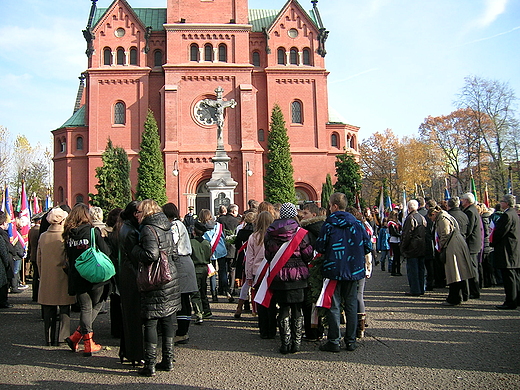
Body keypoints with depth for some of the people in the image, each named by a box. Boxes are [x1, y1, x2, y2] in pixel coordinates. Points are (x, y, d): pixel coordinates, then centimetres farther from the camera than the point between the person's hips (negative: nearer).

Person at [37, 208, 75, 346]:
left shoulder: (43, 237, 2)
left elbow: (38, 260, 10)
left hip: (46, 280, 4)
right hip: (62, 278, -4)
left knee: (49, 311, 12)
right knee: (64, 310, 6)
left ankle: (49, 338, 17)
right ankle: (62, 338, 7)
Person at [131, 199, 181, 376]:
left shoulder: (148, 229, -12)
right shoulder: (166, 228, 12)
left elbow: (151, 255, -22)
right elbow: (174, 254, 14)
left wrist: (135, 250, -7)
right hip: (171, 280, 8)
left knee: (150, 322, 0)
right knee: (167, 320, 13)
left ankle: (150, 365, 6)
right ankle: (168, 360, 20)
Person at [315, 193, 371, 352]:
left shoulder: (329, 224, -9)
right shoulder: (357, 223, 1)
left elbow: (319, 247, -9)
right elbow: (368, 246, 2)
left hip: (334, 269, -3)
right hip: (353, 270, 3)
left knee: (334, 306, 4)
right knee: (351, 305, 11)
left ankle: (334, 341, 6)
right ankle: (351, 341, 16)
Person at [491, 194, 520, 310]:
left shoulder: (507, 215, -17)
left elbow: (500, 232, -18)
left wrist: (493, 243, -3)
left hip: (508, 250, -10)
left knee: (508, 276, -6)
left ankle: (510, 302, -3)